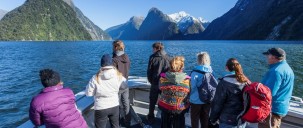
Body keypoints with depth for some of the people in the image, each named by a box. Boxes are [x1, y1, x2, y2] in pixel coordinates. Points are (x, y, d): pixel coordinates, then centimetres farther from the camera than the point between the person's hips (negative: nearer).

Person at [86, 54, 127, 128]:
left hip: (101, 108, -2)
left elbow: (88, 93, -9)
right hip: (115, 106, 2)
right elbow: (123, 86, 5)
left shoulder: (96, 78, -20)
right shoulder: (118, 76, -13)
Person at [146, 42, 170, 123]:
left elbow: (149, 71, -6)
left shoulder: (153, 57, -9)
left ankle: (151, 118, 27)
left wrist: (151, 81, 9)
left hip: (155, 84, -2)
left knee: (152, 102, 15)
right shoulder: (167, 57, -3)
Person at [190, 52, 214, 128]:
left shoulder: (195, 72, -19)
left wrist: (189, 97, -4)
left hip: (196, 101, -4)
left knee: (195, 120, 15)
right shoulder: (211, 71, -5)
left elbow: (192, 87, -19)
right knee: (205, 119, 22)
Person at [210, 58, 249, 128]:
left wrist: (213, 119, -3)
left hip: (228, 122, -5)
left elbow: (217, 103, -16)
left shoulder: (224, 82, -20)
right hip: (243, 121, 6)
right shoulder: (246, 81, -3)